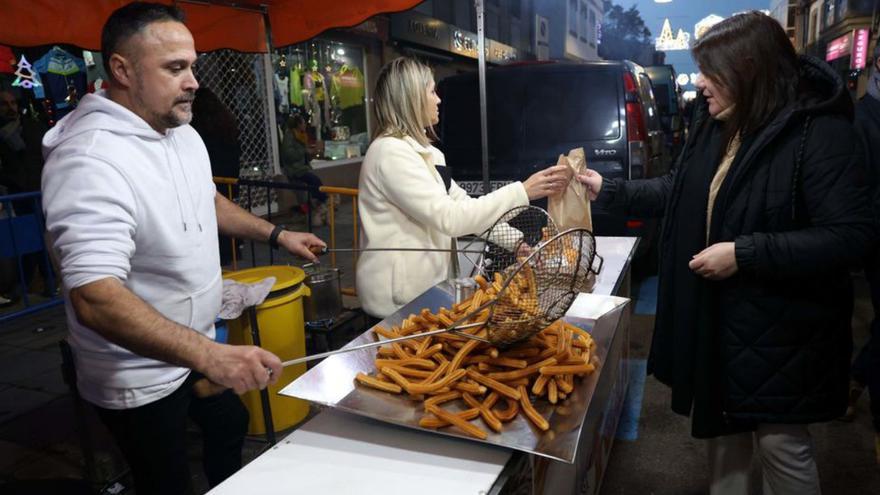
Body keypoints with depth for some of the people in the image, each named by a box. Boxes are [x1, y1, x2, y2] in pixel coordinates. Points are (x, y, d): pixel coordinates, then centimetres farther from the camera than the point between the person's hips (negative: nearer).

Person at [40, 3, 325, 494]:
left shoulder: (183, 133, -1)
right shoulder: (91, 160, -30)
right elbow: (94, 299, -38)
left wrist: (277, 234, 11)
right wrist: (210, 355, -46)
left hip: (198, 347, 9)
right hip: (140, 377, -8)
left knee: (230, 426, 28)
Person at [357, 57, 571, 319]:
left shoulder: (424, 152, 11)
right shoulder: (391, 152, -19)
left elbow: (466, 206, 9)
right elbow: (450, 218, -24)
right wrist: (522, 192, -21)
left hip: (424, 286, 8)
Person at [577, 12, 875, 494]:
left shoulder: (821, 134, -20)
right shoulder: (714, 125, 3)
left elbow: (851, 236, -23)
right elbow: (678, 192, 15)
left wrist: (744, 254, -27)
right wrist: (608, 190, 10)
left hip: (781, 327, -7)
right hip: (714, 315, 7)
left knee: (780, 441, 8)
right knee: (722, 422, 21)